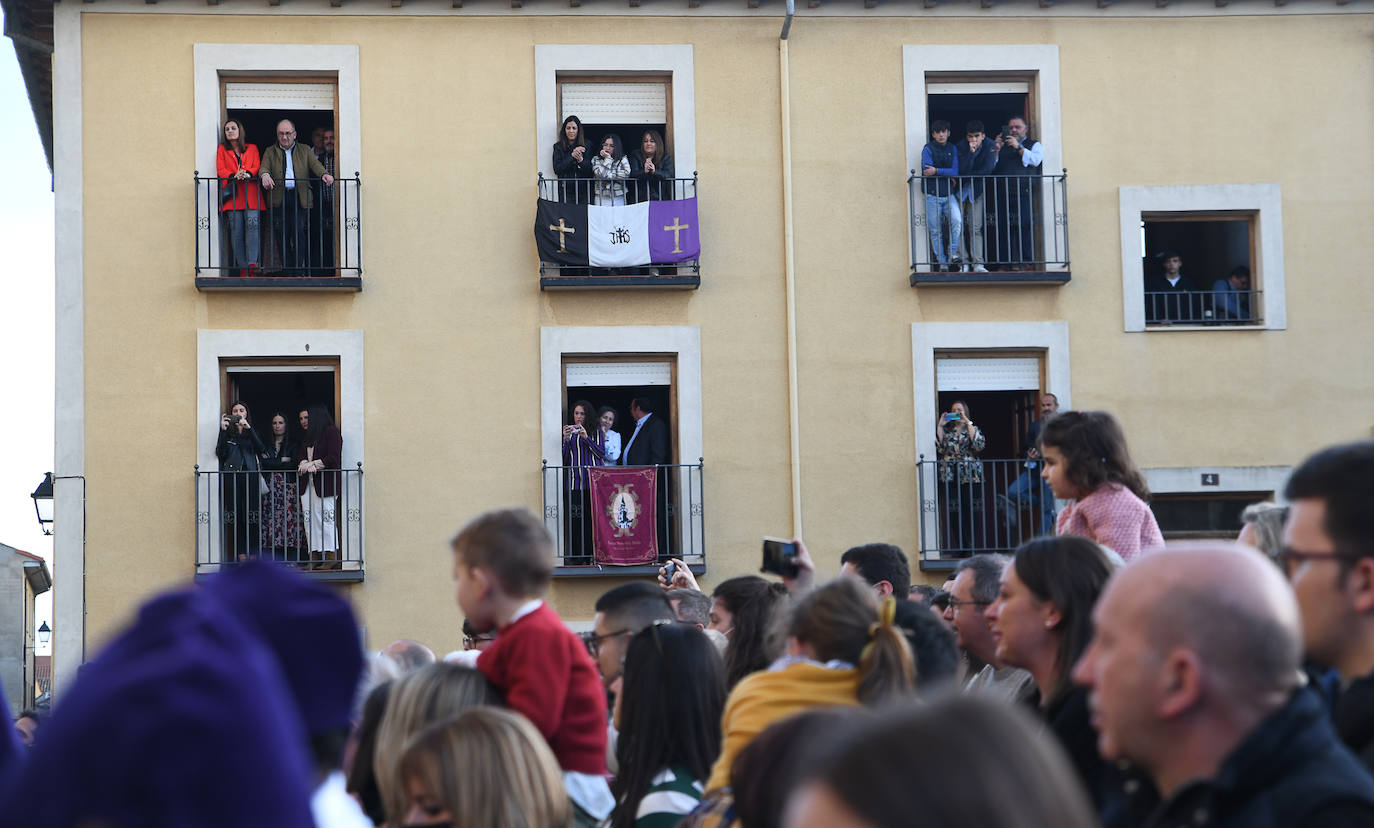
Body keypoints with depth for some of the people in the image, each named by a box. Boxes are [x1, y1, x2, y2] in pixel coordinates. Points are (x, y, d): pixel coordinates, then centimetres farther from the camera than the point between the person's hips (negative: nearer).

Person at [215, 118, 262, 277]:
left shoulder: (252, 148, 19)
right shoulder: (222, 149, 18)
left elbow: (257, 167, 7)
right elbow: (220, 169, 6)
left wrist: (247, 173, -15)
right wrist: (233, 176, -14)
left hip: (251, 193, 0)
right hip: (233, 194, 0)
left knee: (252, 225, -19)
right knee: (236, 230, -6)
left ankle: (252, 265, -25)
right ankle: (242, 268, -6)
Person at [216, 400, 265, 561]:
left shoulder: (252, 432, 16)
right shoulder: (228, 432, 11)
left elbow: (261, 449, -3)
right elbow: (220, 453, -3)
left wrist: (248, 427, -11)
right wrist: (223, 430, -10)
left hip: (250, 476, 1)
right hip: (232, 477, -1)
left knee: (252, 517, -5)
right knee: (235, 516, -4)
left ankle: (253, 554, -3)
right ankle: (240, 554, -2)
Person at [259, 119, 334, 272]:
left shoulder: (305, 150, 17)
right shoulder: (270, 152, 16)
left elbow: (315, 164, 2)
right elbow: (264, 166, 0)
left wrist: (324, 174, -20)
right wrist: (265, 175, -25)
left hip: (300, 198, -1)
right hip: (279, 200, 1)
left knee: (299, 232, -13)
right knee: (282, 236, -2)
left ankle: (299, 268, -8)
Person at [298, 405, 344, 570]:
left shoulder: (331, 432, -2)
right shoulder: (307, 437, 22)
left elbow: (333, 458, -10)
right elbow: (302, 457, 13)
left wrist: (313, 464, -11)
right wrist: (305, 464, -10)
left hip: (325, 482, -7)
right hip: (308, 482, 7)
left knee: (326, 517, -10)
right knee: (309, 519, 1)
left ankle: (332, 557, -8)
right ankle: (314, 557, 0)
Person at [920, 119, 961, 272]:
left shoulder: (953, 149, 10)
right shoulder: (928, 149, 0)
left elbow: (955, 172, -2)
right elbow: (927, 171, -12)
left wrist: (937, 171, -13)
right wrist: (948, 175, -7)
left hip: (949, 194, 2)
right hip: (933, 194, -2)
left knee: (957, 221, -21)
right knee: (936, 231, 0)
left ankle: (952, 254, -9)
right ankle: (941, 262, 7)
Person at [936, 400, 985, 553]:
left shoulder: (972, 429, 11)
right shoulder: (946, 430, 14)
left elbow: (979, 445, -9)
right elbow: (939, 448, 0)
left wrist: (968, 424, -9)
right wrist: (940, 427, 0)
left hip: (971, 476, -1)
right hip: (950, 476, 1)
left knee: (971, 511, -5)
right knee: (952, 512, -5)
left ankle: (971, 546, 0)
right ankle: (956, 547, -2)